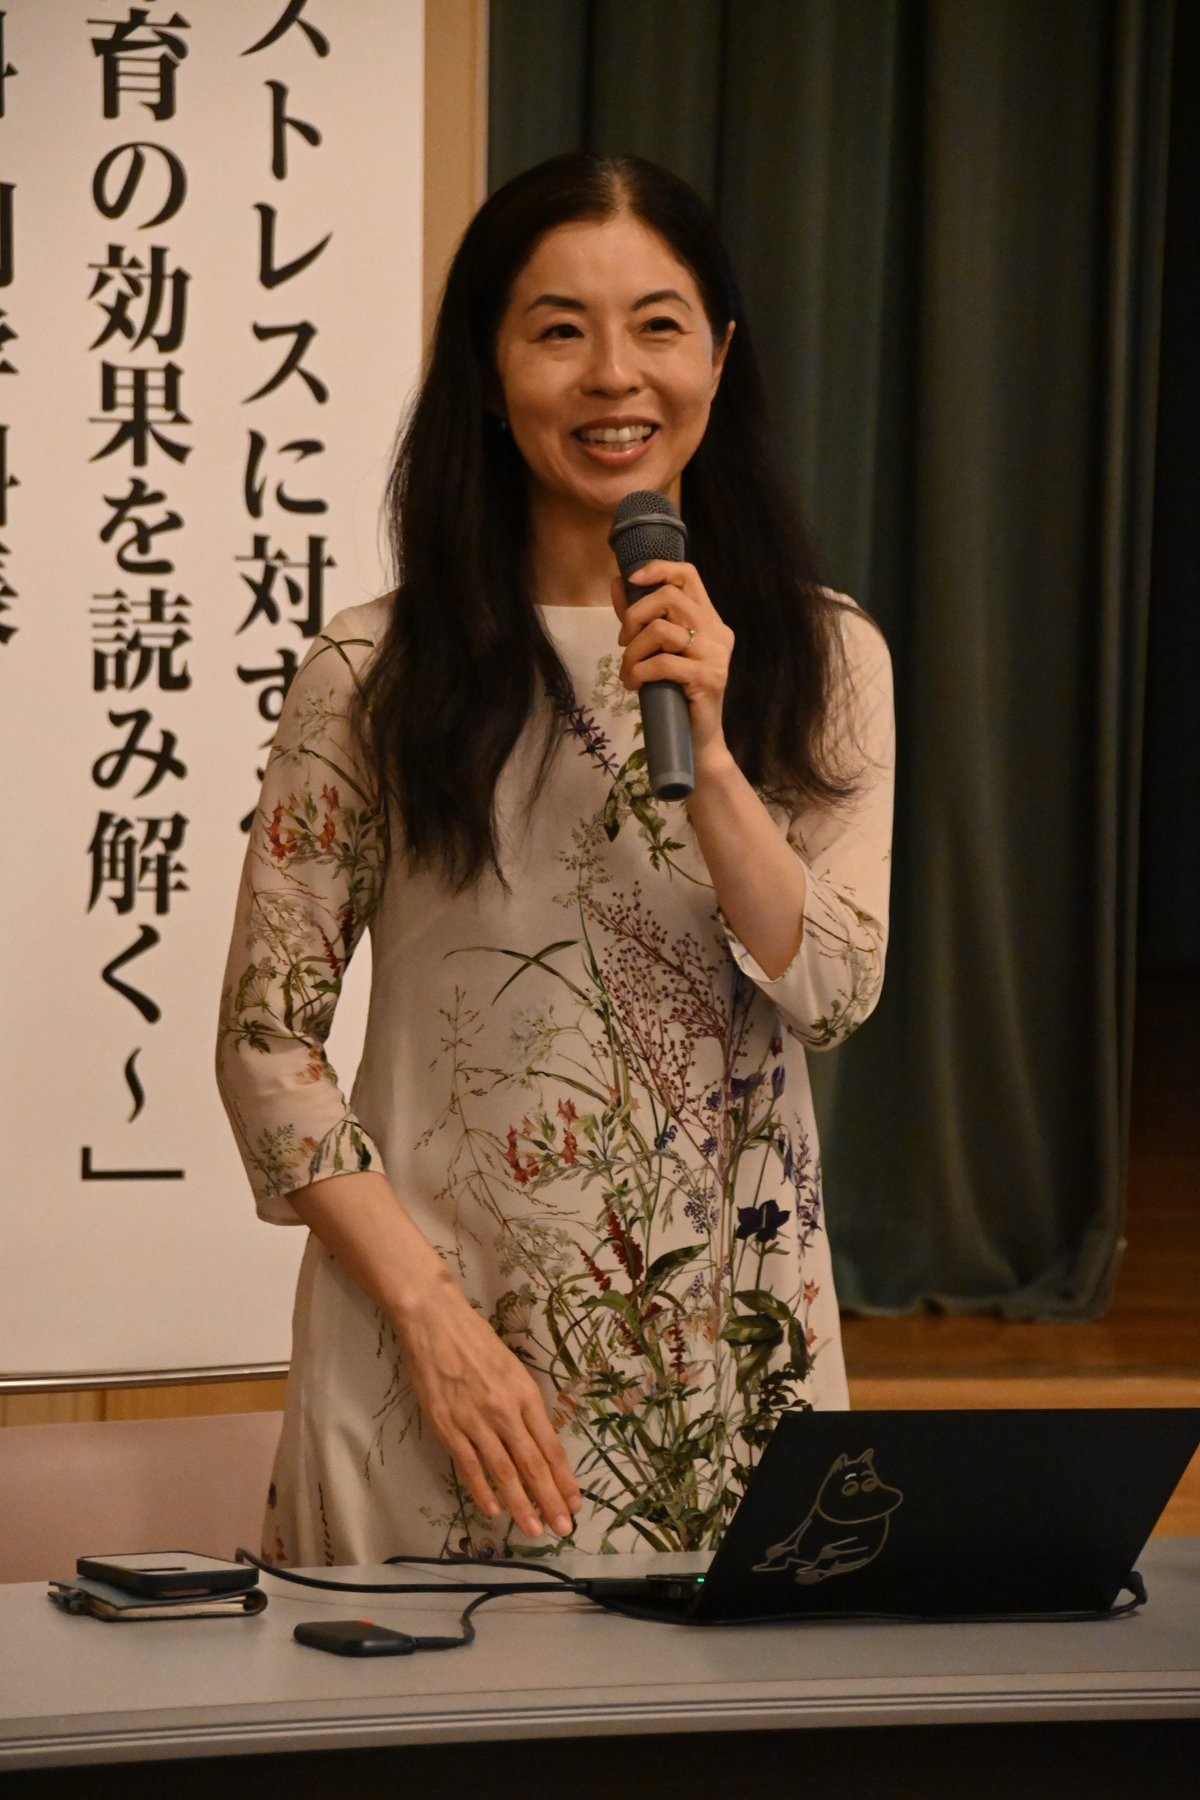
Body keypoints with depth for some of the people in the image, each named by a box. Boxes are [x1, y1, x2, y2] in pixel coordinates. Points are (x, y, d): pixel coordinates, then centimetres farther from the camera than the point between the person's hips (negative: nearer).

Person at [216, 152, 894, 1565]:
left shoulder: (823, 658, 5)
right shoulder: (374, 676, -4)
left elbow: (830, 994, -4)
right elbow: (267, 1045, -4)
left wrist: (705, 752, -17)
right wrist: (435, 1321, -13)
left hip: (732, 1334, 2)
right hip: (443, 1328, -2)